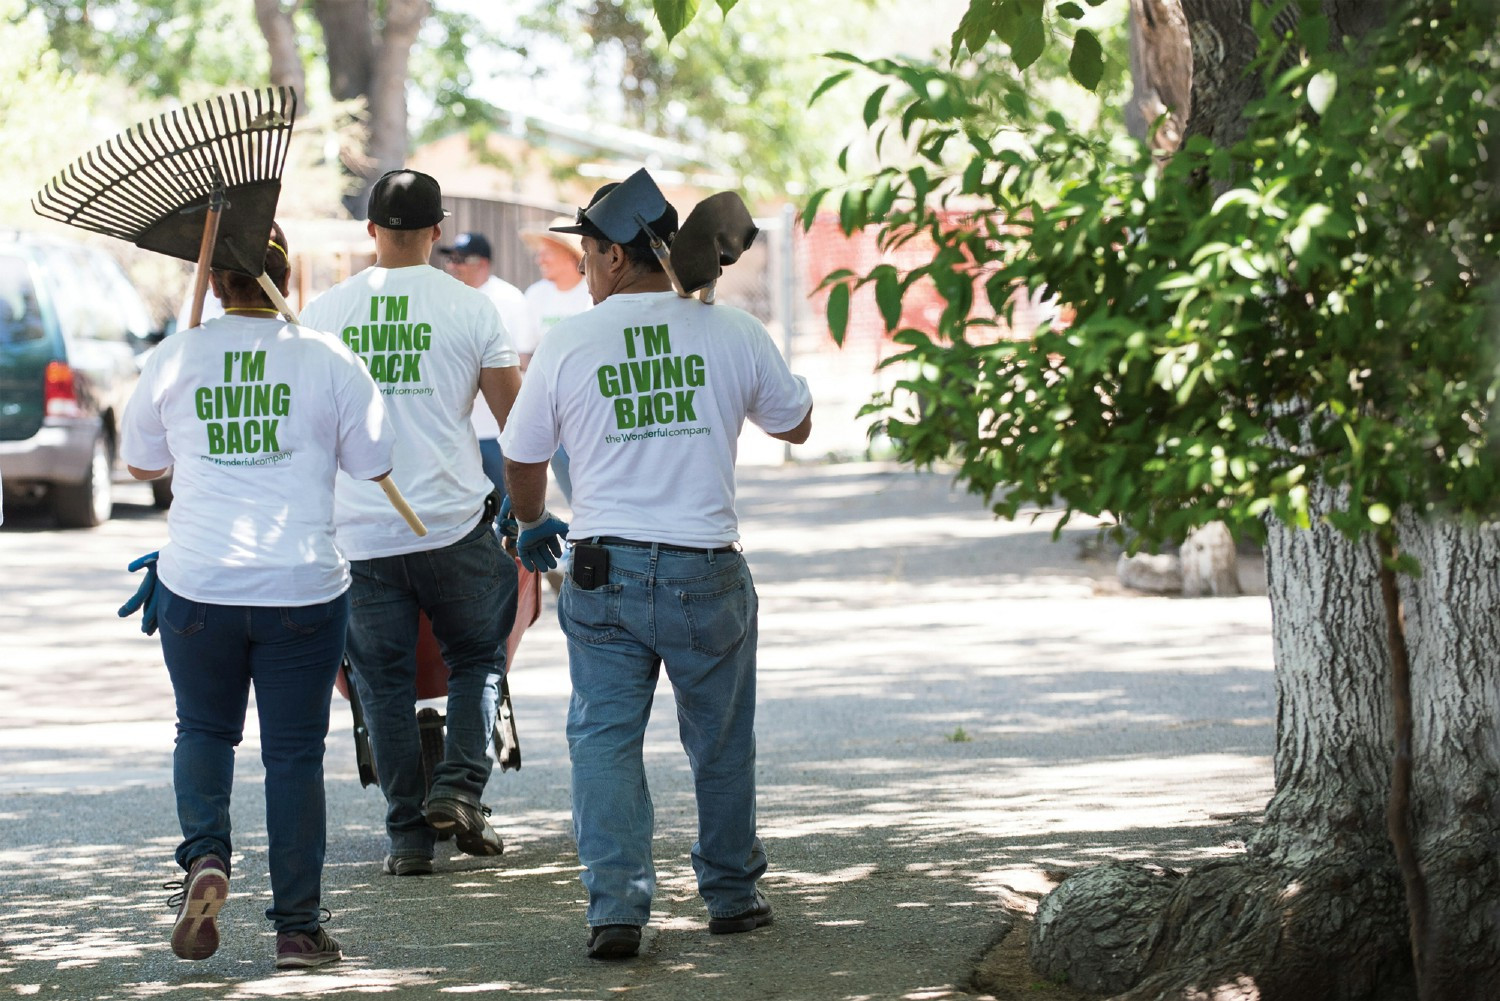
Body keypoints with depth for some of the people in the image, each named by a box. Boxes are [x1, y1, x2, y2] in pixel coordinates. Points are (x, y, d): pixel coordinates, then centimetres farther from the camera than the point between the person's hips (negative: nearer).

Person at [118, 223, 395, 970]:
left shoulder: (172, 359, -1)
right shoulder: (328, 360, -4)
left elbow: (141, 463, 13)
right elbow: (374, 465, 5)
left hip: (197, 581, 1)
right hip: (302, 587, -1)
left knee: (203, 731, 20)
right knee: (294, 753, 7)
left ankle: (204, 855, -5)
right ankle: (298, 928, 7)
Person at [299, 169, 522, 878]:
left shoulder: (323, 312, 4)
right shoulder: (469, 307, 0)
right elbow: (517, 420, 4)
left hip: (358, 528, 1)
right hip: (453, 523, -1)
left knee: (383, 679, 8)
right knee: (477, 655, 16)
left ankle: (408, 833, 7)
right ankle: (460, 789, 0)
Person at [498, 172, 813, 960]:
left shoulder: (567, 344, -3)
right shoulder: (734, 334, -2)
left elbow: (521, 459, 10)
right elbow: (795, 424, 16)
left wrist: (531, 524, 32)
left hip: (605, 570, -1)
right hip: (707, 570, 1)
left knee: (605, 739, 4)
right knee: (721, 742, 16)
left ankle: (616, 906, -7)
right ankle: (732, 893, 28)